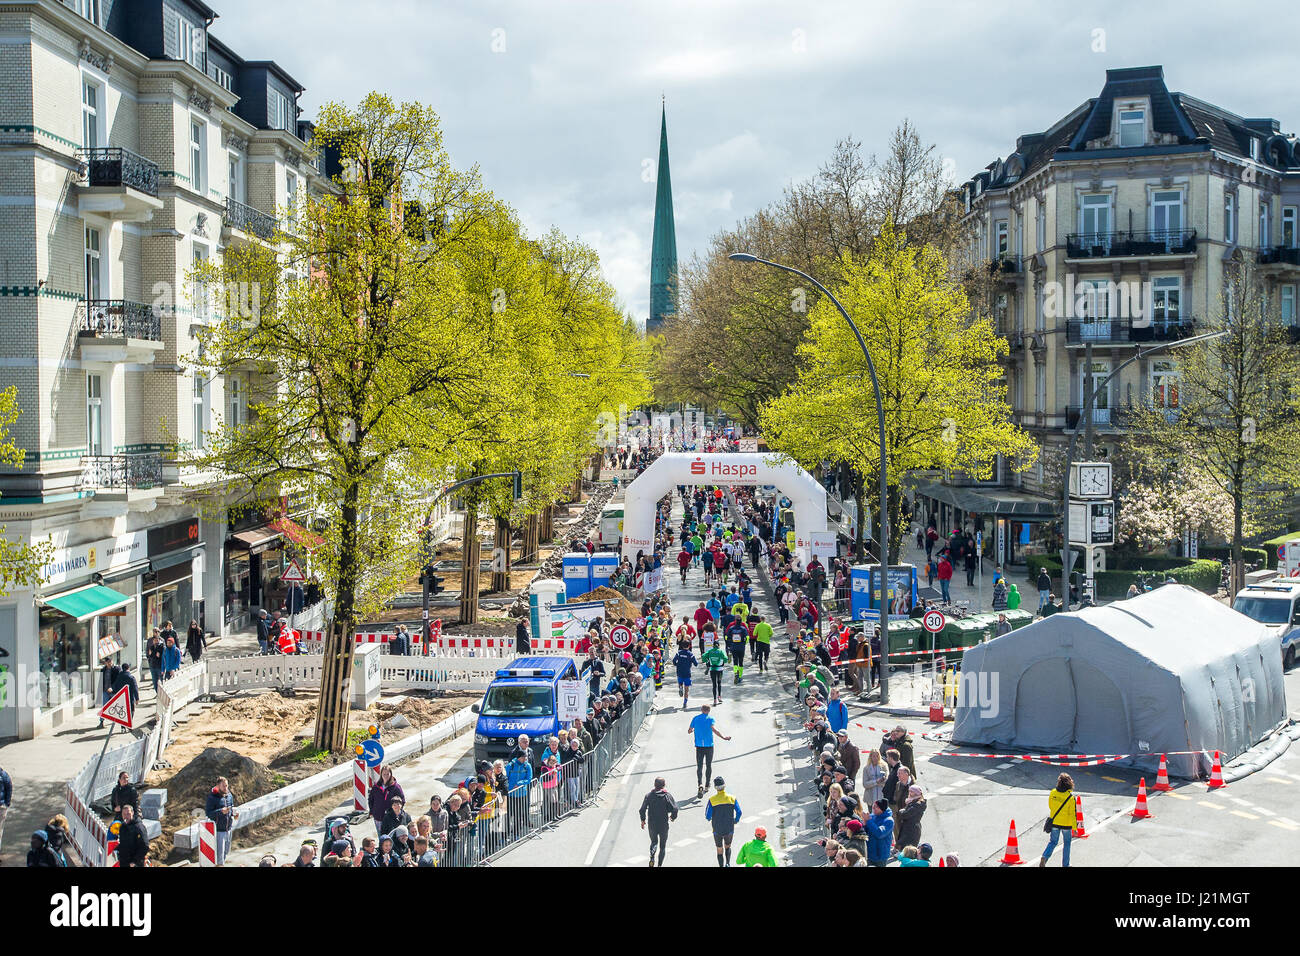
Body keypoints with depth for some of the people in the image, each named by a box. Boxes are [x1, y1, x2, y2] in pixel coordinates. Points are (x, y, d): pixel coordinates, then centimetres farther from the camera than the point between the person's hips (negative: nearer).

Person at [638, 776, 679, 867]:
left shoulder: (649, 795, -6)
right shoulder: (667, 796, -11)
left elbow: (642, 809, -7)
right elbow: (674, 808, -18)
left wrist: (643, 820, 10)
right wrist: (673, 817, 3)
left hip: (652, 825, 1)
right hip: (663, 825, -1)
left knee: (654, 842, 24)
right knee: (663, 846, 15)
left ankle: (652, 857, -1)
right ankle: (660, 864, 12)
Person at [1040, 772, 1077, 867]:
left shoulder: (1052, 792, -8)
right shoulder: (1070, 797, -19)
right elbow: (1072, 814, -16)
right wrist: (1074, 828, -8)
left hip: (1054, 822, 3)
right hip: (1066, 824, -3)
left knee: (1052, 842, 15)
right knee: (1067, 843, 18)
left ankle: (1044, 857, -11)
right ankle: (1065, 864, 24)